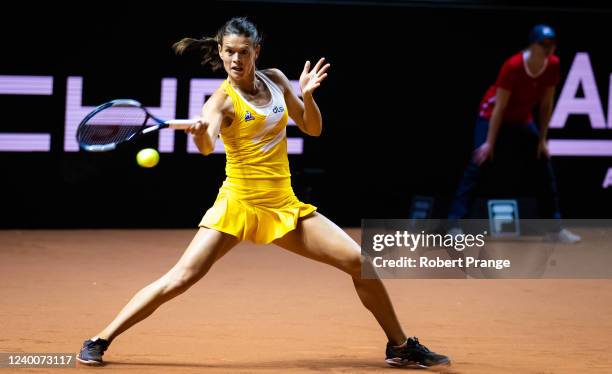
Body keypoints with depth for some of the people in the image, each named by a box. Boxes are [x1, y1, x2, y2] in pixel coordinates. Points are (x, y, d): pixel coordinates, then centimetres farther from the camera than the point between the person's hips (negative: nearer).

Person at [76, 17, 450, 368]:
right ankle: (100, 342, -7)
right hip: (238, 205, -4)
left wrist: (307, 95, -8)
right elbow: (207, 145, -32)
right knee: (180, 279, -16)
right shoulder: (223, 100, -12)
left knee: (360, 261, -4)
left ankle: (401, 347, 12)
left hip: (285, 207, 4)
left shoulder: (276, 80, 4)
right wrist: (201, 134, -56)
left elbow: (312, 128, 12)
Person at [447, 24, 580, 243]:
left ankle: (554, 228, 13)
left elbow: (546, 104, -2)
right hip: (492, 117, -6)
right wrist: (489, 143, -25)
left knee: (544, 167, 4)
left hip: (522, 121, 6)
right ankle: (455, 225, -22)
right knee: (479, 166, -19)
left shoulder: (553, 66, -12)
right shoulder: (513, 67, -28)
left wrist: (542, 140, 0)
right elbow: (499, 107, -25)